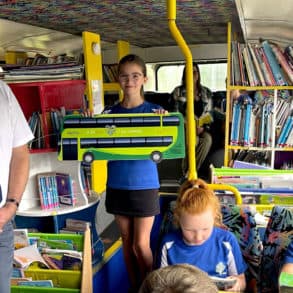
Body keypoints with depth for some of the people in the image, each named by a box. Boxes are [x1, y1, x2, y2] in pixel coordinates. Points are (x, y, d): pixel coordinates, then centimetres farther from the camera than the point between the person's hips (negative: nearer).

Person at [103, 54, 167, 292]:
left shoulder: (155, 111, -6)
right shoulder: (110, 113, 2)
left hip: (144, 185, -3)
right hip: (117, 185, 3)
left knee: (141, 245, 2)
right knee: (127, 241, 16)